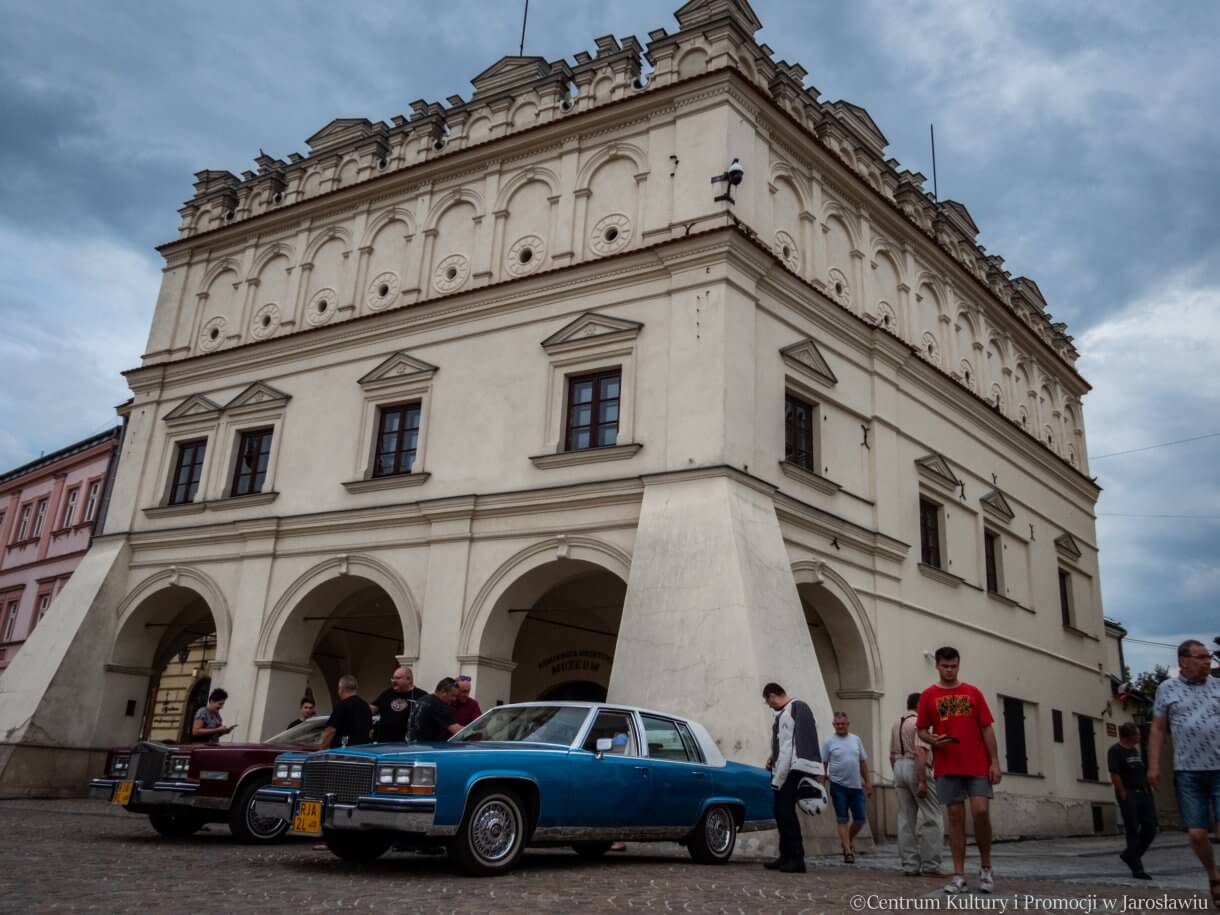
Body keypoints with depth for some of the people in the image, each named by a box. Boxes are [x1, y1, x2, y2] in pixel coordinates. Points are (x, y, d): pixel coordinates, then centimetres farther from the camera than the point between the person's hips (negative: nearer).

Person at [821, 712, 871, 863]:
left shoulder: (856, 740, 9)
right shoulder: (828, 741, -2)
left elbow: (863, 762, 14)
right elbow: (823, 764, -1)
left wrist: (868, 782, 10)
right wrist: (822, 785, -6)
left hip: (856, 786, 4)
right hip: (838, 786, -4)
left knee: (859, 819, 6)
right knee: (842, 820, -1)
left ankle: (847, 842, 30)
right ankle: (848, 851, 4)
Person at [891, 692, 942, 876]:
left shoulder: (896, 724, 18)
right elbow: (920, 752, -20)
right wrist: (922, 781, -23)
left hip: (899, 767, 8)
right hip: (916, 769, -8)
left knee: (906, 820, 7)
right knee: (931, 819, -4)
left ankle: (910, 865, 7)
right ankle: (930, 865, -7)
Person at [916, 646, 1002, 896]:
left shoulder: (973, 693, 6)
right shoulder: (928, 696, 5)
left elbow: (986, 729, 4)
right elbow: (921, 730, 6)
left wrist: (995, 761, -3)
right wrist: (932, 739, -16)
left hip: (978, 765, 0)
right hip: (947, 768, 0)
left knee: (981, 812, -9)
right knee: (955, 817, 1)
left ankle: (986, 868, 11)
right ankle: (959, 876, 5)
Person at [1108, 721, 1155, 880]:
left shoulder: (1135, 750, 16)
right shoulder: (1115, 751, -9)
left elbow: (1143, 773, 21)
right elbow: (1114, 774, -14)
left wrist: (1147, 790, 10)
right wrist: (1123, 795, -16)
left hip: (1143, 794, 8)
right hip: (1128, 796, -8)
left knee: (1150, 828, 5)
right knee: (1133, 831, -4)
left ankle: (1130, 854, 24)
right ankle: (1137, 868, 3)